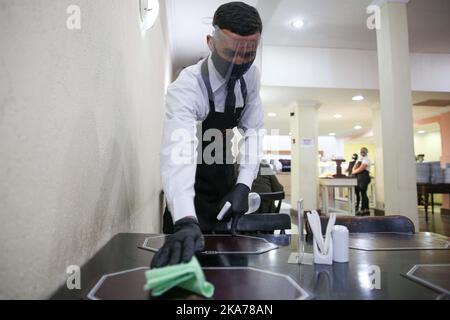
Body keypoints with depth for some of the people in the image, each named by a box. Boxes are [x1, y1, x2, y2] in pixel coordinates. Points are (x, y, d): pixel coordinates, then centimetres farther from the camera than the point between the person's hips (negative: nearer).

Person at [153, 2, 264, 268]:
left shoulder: (251, 75, -13)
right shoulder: (186, 89, -32)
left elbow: (253, 129, -11)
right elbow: (178, 150, -47)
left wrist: (244, 184, -25)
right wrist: (185, 221, -62)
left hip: (226, 177, 5)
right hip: (192, 183, -5)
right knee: (189, 257, 3)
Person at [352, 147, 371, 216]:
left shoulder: (366, 159, -5)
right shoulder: (359, 159, 21)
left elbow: (361, 169, -15)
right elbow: (354, 168, 19)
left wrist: (353, 172, -3)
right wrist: (354, 171, -3)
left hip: (363, 178, -8)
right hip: (357, 178, 8)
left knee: (363, 193, -6)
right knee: (356, 193, 7)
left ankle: (363, 210, -2)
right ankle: (356, 209, 12)